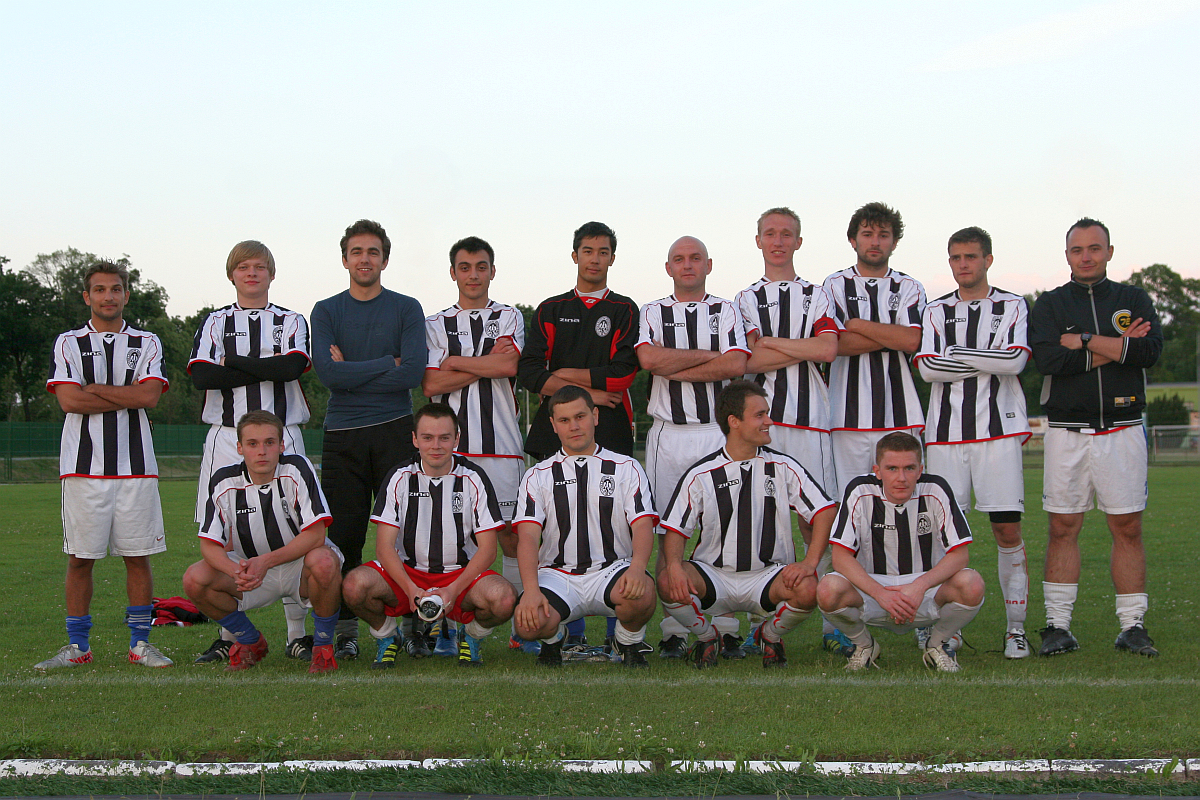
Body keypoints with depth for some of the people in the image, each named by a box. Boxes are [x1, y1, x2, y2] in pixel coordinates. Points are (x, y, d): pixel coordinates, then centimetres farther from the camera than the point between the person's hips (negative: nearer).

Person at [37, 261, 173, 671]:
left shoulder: (147, 343, 11)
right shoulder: (68, 344, 8)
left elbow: (150, 395, -6)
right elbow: (69, 400, -7)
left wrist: (95, 389, -5)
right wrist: (129, 398, -5)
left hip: (135, 466, 1)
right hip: (84, 464, -1)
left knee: (138, 556, 1)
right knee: (80, 557, 1)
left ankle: (140, 643, 10)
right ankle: (77, 646, 9)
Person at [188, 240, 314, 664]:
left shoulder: (292, 322, 13)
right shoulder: (215, 323, 14)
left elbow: (294, 366, -9)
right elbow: (201, 375, -4)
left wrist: (233, 363, -6)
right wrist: (267, 368, -7)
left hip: (282, 436, -1)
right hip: (227, 435, 1)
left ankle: (298, 634, 1)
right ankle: (228, 635, 6)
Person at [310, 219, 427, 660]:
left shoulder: (406, 309, 7)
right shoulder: (326, 311, 10)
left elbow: (413, 372, -7)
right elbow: (327, 372, -6)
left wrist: (351, 371, -7)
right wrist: (386, 364, -7)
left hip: (395, 431, -1)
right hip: (342, 434, 1)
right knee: (344, 533, 0)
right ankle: (346, 629, 6)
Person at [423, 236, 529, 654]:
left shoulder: (510, 318, 12)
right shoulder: (435, 325, 14)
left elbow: (509, 364, -8)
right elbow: (430, 384, -1)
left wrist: (455, 361, -1)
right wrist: (487, 362, -4)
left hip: (500, 443, -1)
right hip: (450, 443, 1)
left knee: (509, 529, -1)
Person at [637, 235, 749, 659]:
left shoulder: (727, 312, 11)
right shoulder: (651, 314, 12)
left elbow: (736, 366, -6)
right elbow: (649, 359, -9)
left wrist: (675, 369, -6)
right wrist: (710, 355, -4)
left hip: (717, 431, 0)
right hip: (668, 433, 0)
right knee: (668, 535, -2)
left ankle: (726, 628, 2)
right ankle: (673, 631, 3)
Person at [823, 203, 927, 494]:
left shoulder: (909, 289, 13)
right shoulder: (836, 285, 10)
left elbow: (912, 341, -5)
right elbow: (836, 344, -6)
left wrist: (857, 324, -3)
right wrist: (893, 335, -4)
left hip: (899, 415, 1)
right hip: (851, 413, -1)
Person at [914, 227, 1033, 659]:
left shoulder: (1012, 307, 9)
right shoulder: (935, 311, 13)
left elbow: (1015, 360, -8)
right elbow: (927, 367, -3)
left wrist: (957, 354, -5)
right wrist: (988, 361, -5)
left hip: (998, 429, -2)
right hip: (946, 430, 2)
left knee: (1007, 527, -5)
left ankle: (1016, 627, 1)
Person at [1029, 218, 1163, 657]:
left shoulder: (1134, 300, 11)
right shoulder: (1050, 304, 8)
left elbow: (1150, 349, -8)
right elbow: (1048, 359, -10)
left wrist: (1084, 341, -9)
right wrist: (1117, 348, -10)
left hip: (1123, 431, 1)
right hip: (1067, 433, 0)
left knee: (1128, 528, 0)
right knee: (1062, 528, -1)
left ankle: (1132, 626, 6)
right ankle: (1058, 626, 4)